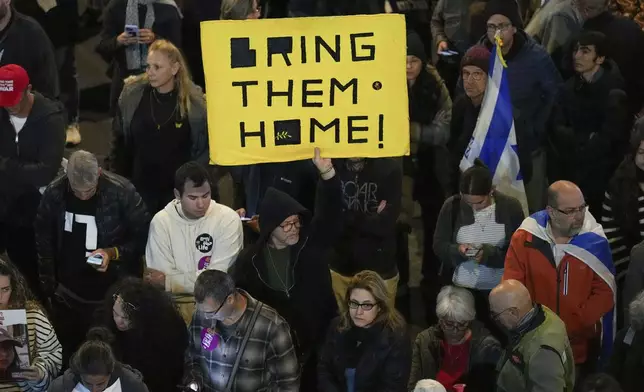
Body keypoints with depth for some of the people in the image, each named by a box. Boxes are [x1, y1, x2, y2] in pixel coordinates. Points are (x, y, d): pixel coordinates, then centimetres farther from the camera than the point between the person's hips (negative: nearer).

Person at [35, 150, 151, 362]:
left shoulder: (122, 192, -18)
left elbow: (143, 237, -7)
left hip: (113, 295, -3)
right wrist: (49, 286, 2)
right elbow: (44, 241, 3)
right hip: (68, 296, 3)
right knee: (69, 356, 13)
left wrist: (113, 252, -22)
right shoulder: (54, 193, -9)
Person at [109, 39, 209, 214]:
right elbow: (119, 141, 4)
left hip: (178, 190, -2)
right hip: (139, 188, 2)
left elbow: (203, 149, -1)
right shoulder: (132, 94, -4)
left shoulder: (194, 102, -10)